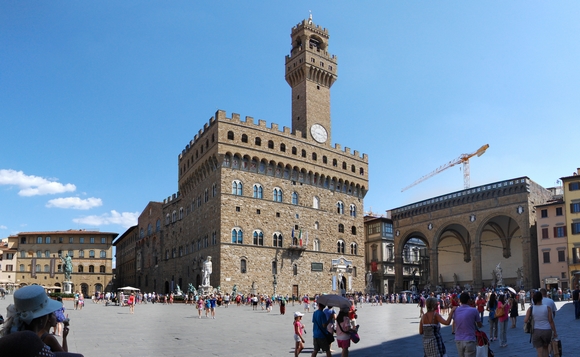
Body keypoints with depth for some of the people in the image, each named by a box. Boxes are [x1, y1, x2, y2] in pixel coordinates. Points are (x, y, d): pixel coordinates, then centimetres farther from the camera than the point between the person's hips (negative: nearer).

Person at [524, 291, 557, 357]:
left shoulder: (530, 309, -7)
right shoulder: (547, 308, -8)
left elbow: (525, 321, -10)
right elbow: (551, 321, -8)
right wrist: (555, 332, 3)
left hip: (536, 332, 0)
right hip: (547, 331, 0)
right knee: (545, 348, 25)